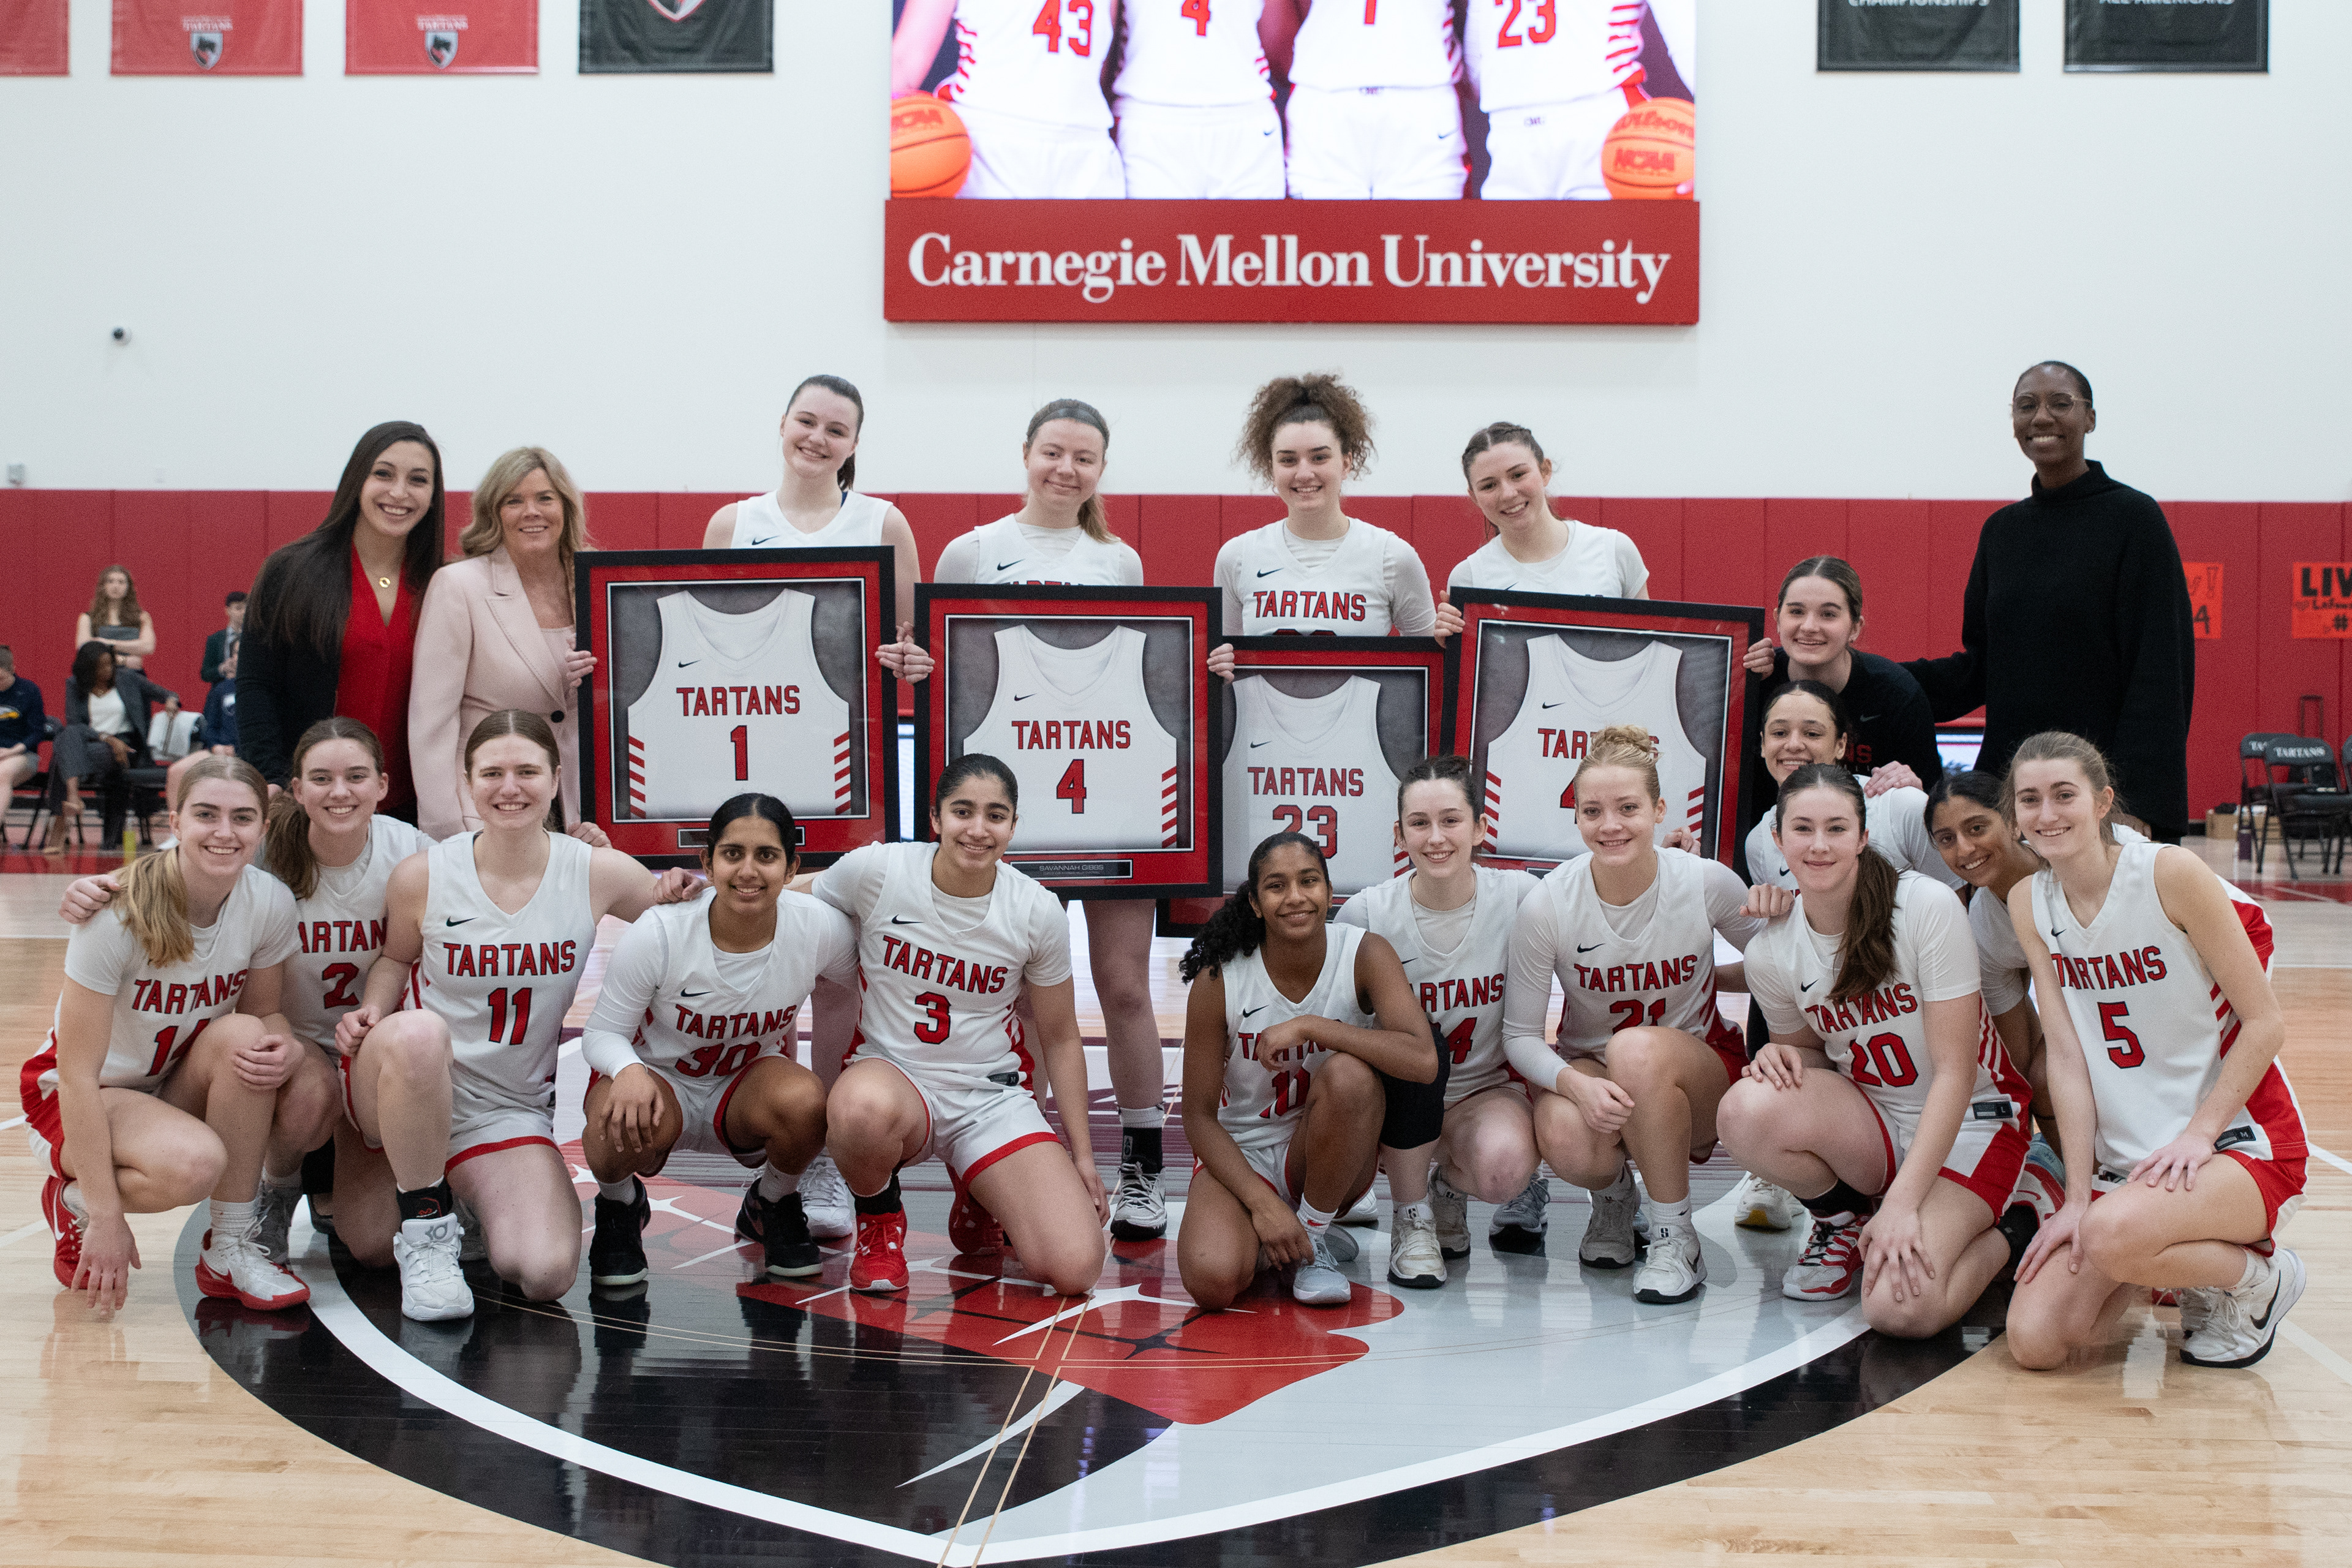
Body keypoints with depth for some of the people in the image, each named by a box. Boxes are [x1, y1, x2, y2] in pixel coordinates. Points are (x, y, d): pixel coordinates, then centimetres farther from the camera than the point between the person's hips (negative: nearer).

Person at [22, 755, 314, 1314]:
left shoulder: (270, 904, -13)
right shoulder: (118, 913, -26)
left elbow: (264, 1012, 3)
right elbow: (77, 1074, -24)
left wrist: (285, 1048, -24)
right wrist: (106, 1216, -27)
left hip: (179, 1088, 5)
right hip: (80, 1098, -5)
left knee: (242, 1036, -29)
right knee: (193, 1163, -35)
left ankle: (230, 1249, -14)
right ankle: (71, 1202, -1)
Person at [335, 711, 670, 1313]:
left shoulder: (596, 874, -7)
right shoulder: (421, 877, -9)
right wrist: (370, 1014, -8)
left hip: (511, 1111, 1)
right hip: (400, 1087, -1)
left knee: (545, 1274, -22)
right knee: (419, 1031, -40)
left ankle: (471, 1196, 16)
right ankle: (425, 1228, -15)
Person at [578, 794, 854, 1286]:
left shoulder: (820, 927, -19)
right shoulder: (658, 933, -25)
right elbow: (601, 1033, -15)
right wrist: (629, 1072, -38)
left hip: (748, 1082, 2)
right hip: (658, 1077, -2)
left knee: (804, 1102, -33)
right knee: (624, 1126, -37)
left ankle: (773, 1205, 3)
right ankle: (620, 1207, 3)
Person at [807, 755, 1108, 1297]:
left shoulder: (1038, 912, -5)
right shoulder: (875, 871, -11)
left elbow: (1060, 1039, 6)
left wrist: (1082, 1155, 7)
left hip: (993, 1097, 2)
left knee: (1075, 1268, -19)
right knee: (863, 1106, -43)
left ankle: (979, 1194, 17)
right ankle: (880, 1222, -5)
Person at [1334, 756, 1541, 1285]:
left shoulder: (1520, 898, -9)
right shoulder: (1366, 915, -11)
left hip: (1490, 1090, 0)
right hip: (1401, 1102, 0)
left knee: (1503, 1167, -34)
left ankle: (1452, 1184, 6)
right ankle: (1410, 1216, -11)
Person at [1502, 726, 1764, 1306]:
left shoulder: (1709, 884, -15)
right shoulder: (1547, 906, -15)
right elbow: (1520, 1035, -11)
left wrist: (1709, 978, -13)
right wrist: (1576, 1084, -30)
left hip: (1699, 1071, 0)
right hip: (1589, 1068, 1)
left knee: (1638, 1048, -36)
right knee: (1566, 1139, -35)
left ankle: (1676, 1238, -18)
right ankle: (1613, 1195, 5)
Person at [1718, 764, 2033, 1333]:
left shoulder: (1928, 907, -18)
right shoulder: (1770, 953, -6)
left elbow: (1955, 1071, -18)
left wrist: (1903, 1203, -25)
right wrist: (1782, 1054, -14)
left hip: (1967, 1121, -4)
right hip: (1869, 1126, 4)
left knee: (1901, 1310, -29)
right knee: (1746, 1109, -29)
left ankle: (2007, 1232, 5)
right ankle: (1844, 1221, 3)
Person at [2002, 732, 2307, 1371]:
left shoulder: (2170, 874, -13)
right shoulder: (2028, 904, 1)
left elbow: (2266, 1022, -10)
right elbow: (2067, 1056, -1)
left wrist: (2199, 1133, -17)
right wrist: (2078, 1197, -7)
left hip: (2242, 1143, -5)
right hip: (2125, 1159, 5)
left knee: (2112, 1236, -35)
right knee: (2035, 1341, -12)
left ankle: (2258, 1277, -3)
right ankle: (2172, 1262, 17)